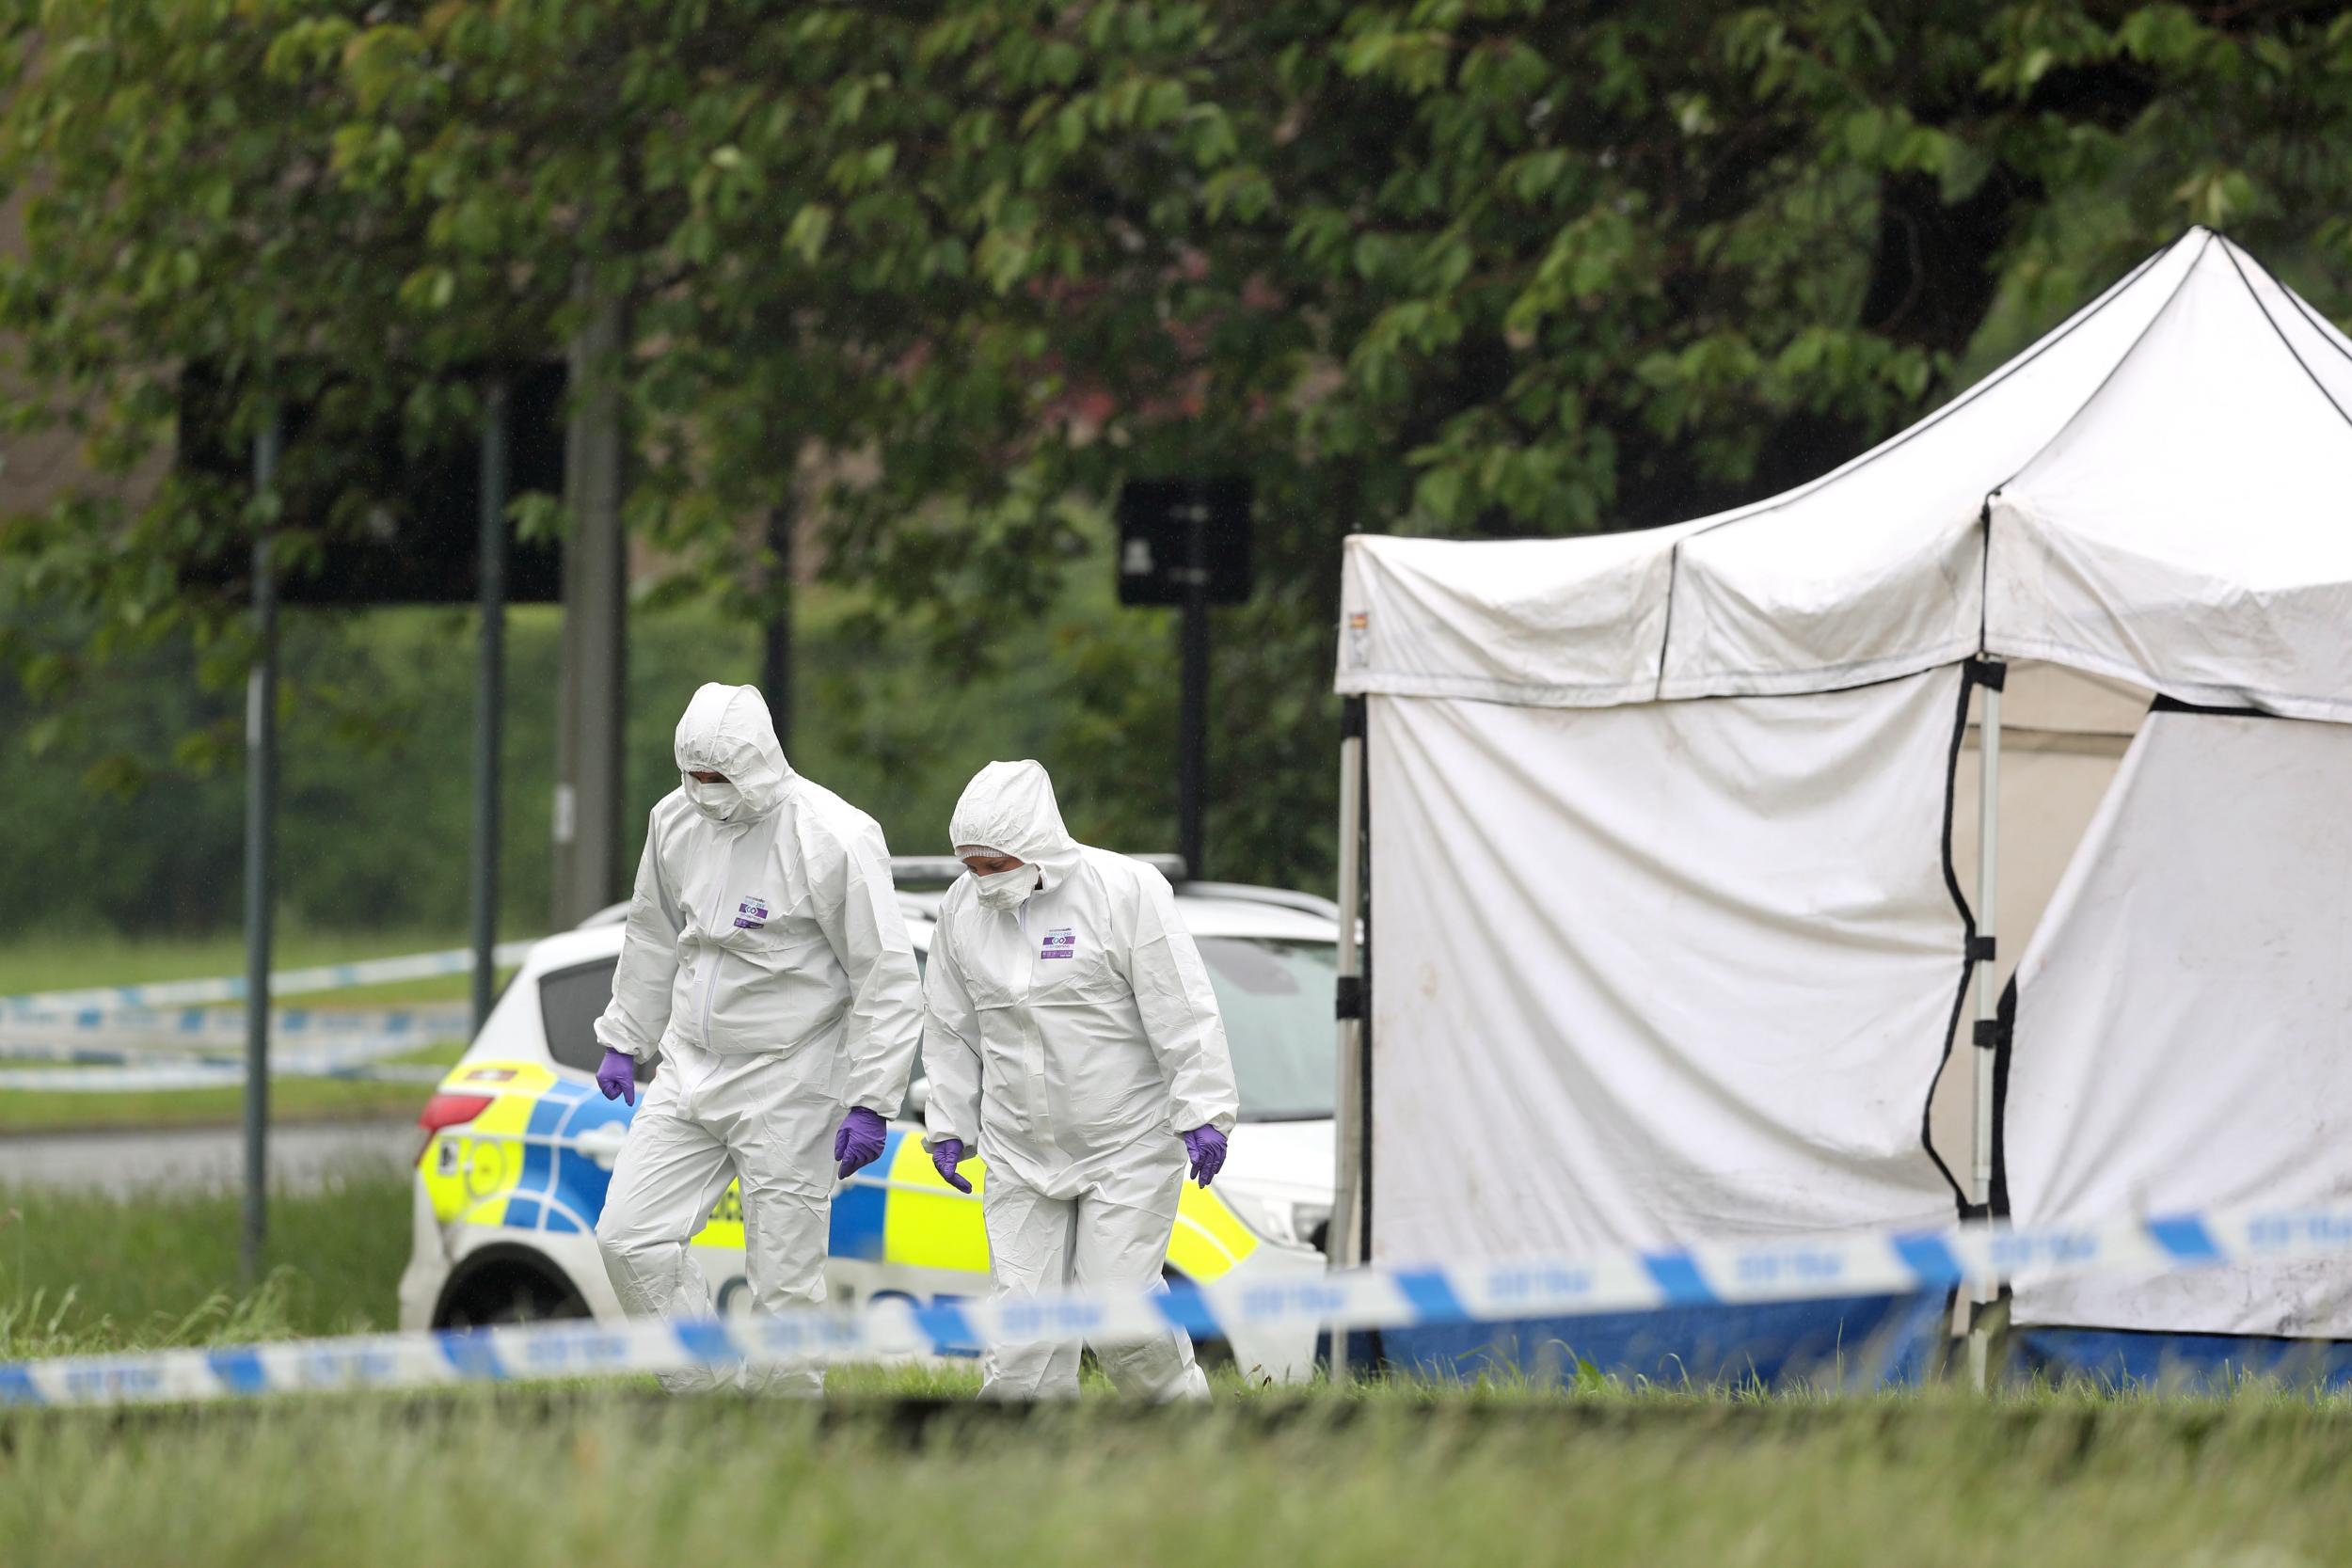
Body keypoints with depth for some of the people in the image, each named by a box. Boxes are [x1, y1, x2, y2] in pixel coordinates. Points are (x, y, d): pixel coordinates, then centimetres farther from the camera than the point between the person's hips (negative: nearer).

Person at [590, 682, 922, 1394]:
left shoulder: (833, 839, -16)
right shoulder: (677, 822, 3)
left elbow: (887, 979, -14)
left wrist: (871, 1104, -16)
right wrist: (624, 1041, 22)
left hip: (788, 1088, -6)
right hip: (690, 1070, 6)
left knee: (784, 1280, -4)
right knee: (629, 1238, -1)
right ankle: (700, 1395, 11)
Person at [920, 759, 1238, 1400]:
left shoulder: (1124, 890, -12)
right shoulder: (962, 908, 4)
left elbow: (1183, 1011, -12)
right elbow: (951, 1029, 15)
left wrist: (1202, 1114, -16)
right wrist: (949, 1127, 13)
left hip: (1127, 1147, -5)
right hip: (1018, 1151, 5)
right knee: (1022, 1305, -3)